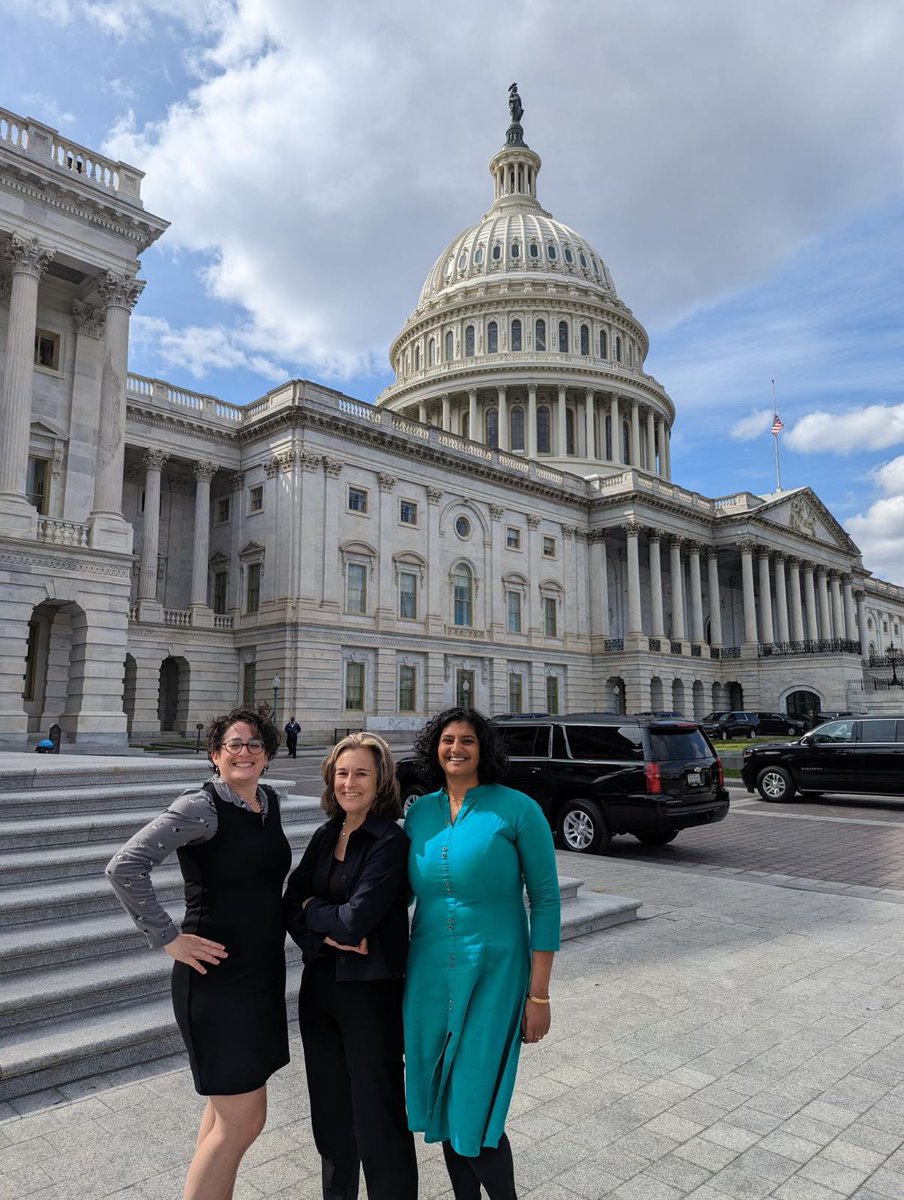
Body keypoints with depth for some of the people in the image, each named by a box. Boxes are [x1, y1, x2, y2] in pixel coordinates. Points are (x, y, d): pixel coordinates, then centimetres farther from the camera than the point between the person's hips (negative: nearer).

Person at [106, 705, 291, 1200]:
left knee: (227, 1102, 19)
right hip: (218, 976, -7)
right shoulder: (201, 806, -18)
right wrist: (169, 938, -21)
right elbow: (124, 867, -25)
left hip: (262, 972, 8)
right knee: (243, 1120, -1)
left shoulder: (269, 801, 5)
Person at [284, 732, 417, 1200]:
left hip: (370, 990, -6)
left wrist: (311, 908, -6)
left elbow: (355, 920, -22)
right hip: (319, 985, 7)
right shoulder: (325, 836, 4)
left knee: (376, 1114, 6)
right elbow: (291, 906, 1)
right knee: (330, 1110, 21)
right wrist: (329, 935, -16)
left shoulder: (391, 841, -17)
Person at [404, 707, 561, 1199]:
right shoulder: (420, 813, 3)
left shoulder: (516, 809, -10)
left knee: (474, 1114, -1)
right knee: (443, 1105, 15)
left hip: (493, 978, -4)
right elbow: (406, 894, 12)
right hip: (429, 978, 5)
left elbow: (545, 898, -7)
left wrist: (539, 993, -8)